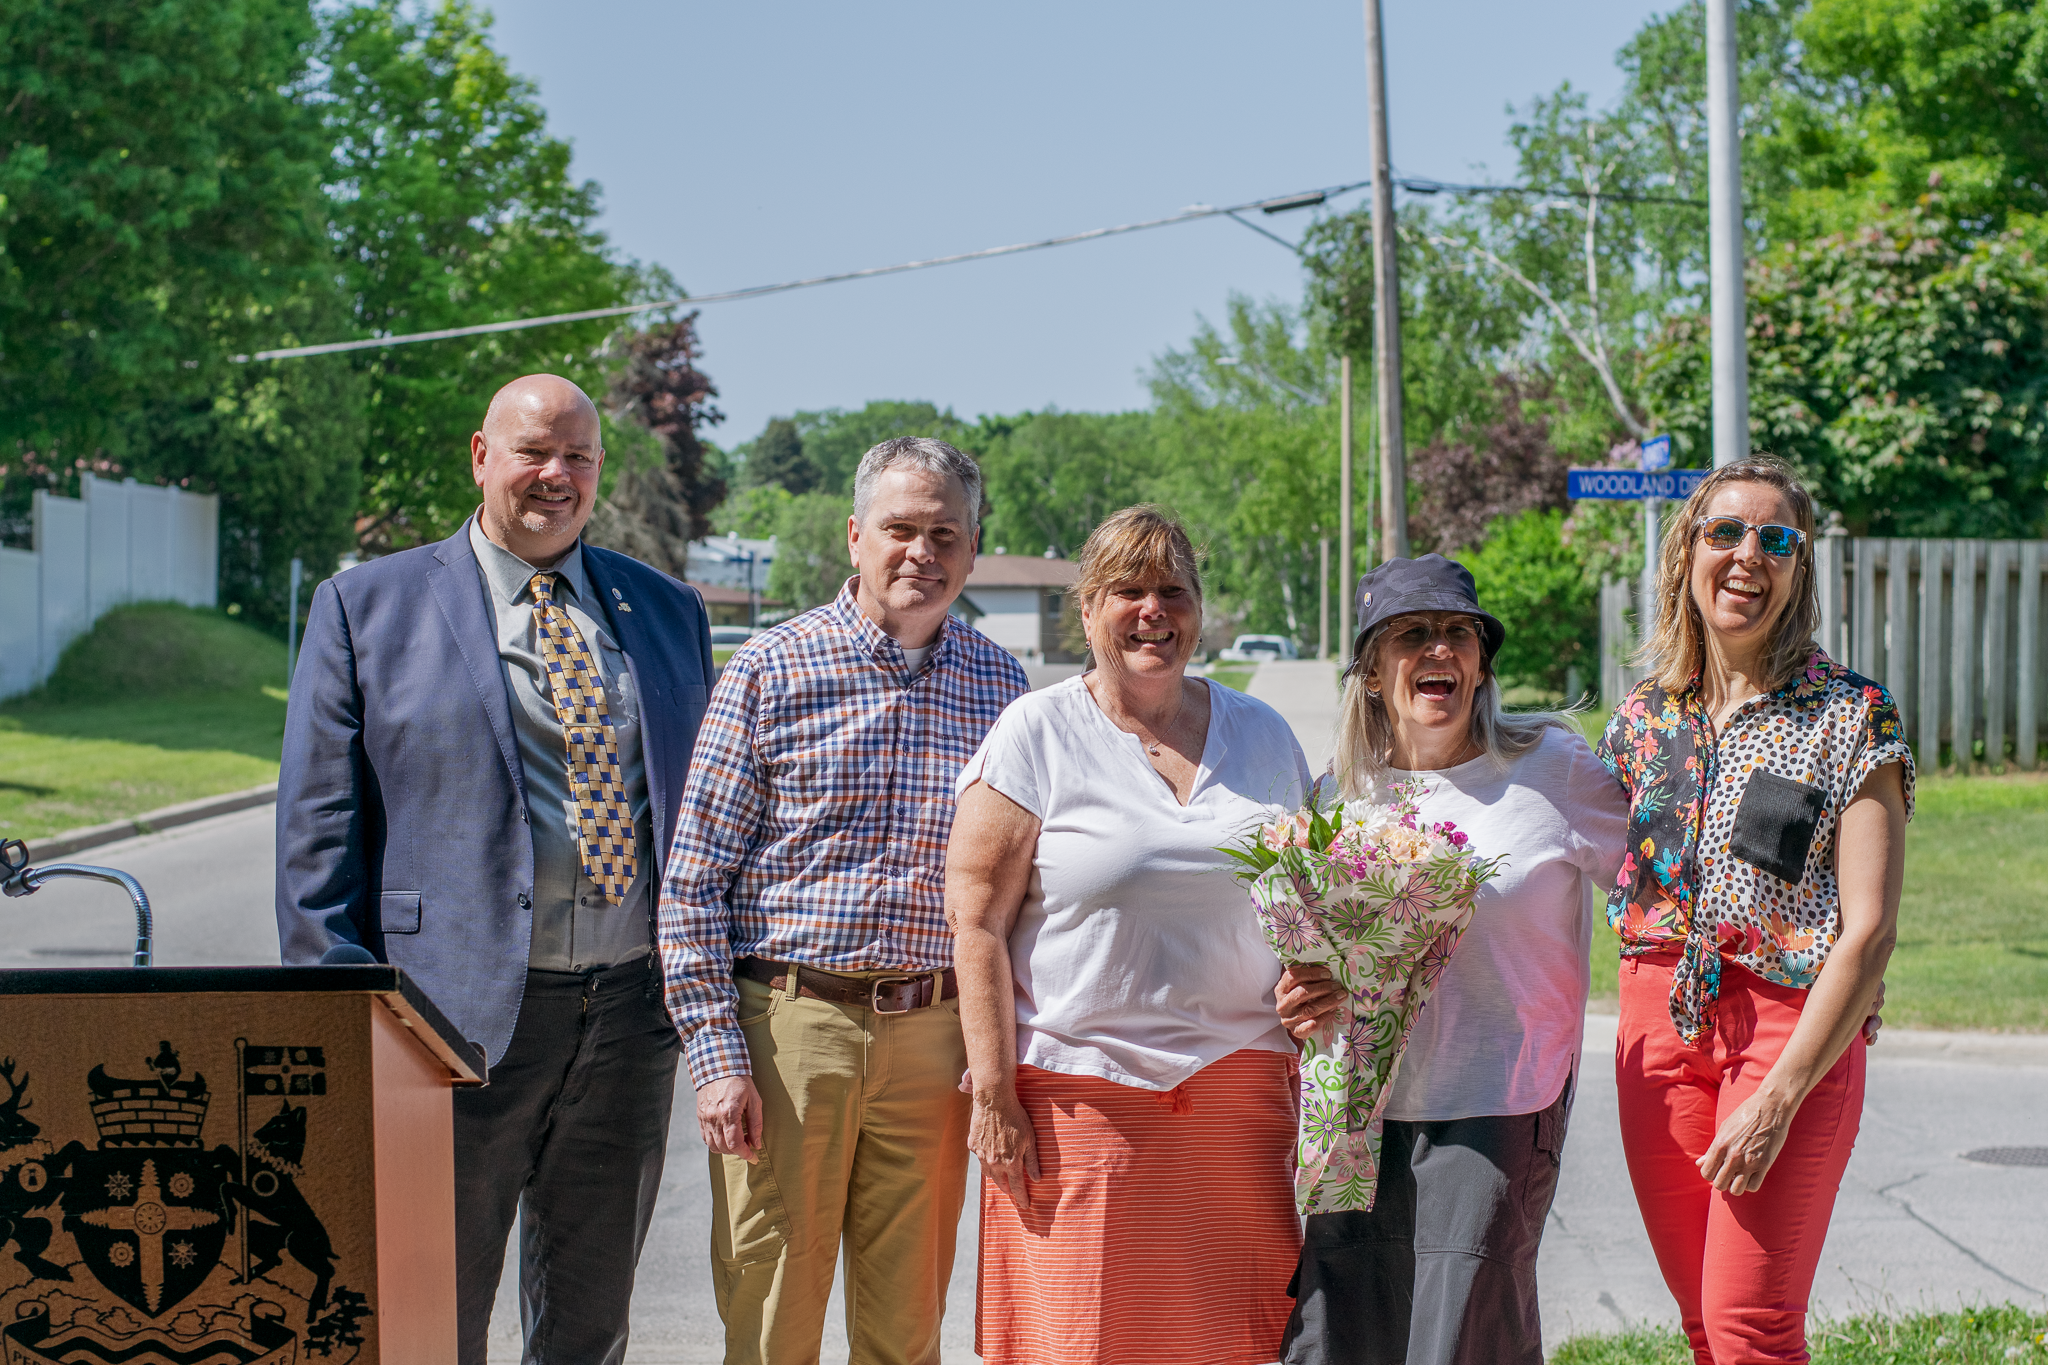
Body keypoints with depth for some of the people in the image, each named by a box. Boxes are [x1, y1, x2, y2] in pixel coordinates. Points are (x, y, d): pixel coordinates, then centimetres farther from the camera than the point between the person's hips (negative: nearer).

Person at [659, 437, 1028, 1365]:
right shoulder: (769, 671, -2)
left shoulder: (1001, 686, 7)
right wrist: (716, 1052, -8)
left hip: (932, 1036, 3)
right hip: (787, 1021, -2)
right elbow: (693, 879, -2)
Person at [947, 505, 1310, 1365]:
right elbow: (976, 922, -4)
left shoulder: (1263, 737, 12)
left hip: (1238, 1093, 4)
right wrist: (993, 1096, -9)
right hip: (1081, 1097, -3)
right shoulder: (1036, 736, -1)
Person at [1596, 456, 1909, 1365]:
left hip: (1793, 1025, -5)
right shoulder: (1644, 716, 9)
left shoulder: (1852, 715, -6)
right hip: (1660, 1022, 5)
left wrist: (1780, 1095, -17)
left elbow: (1870, 930, -12)